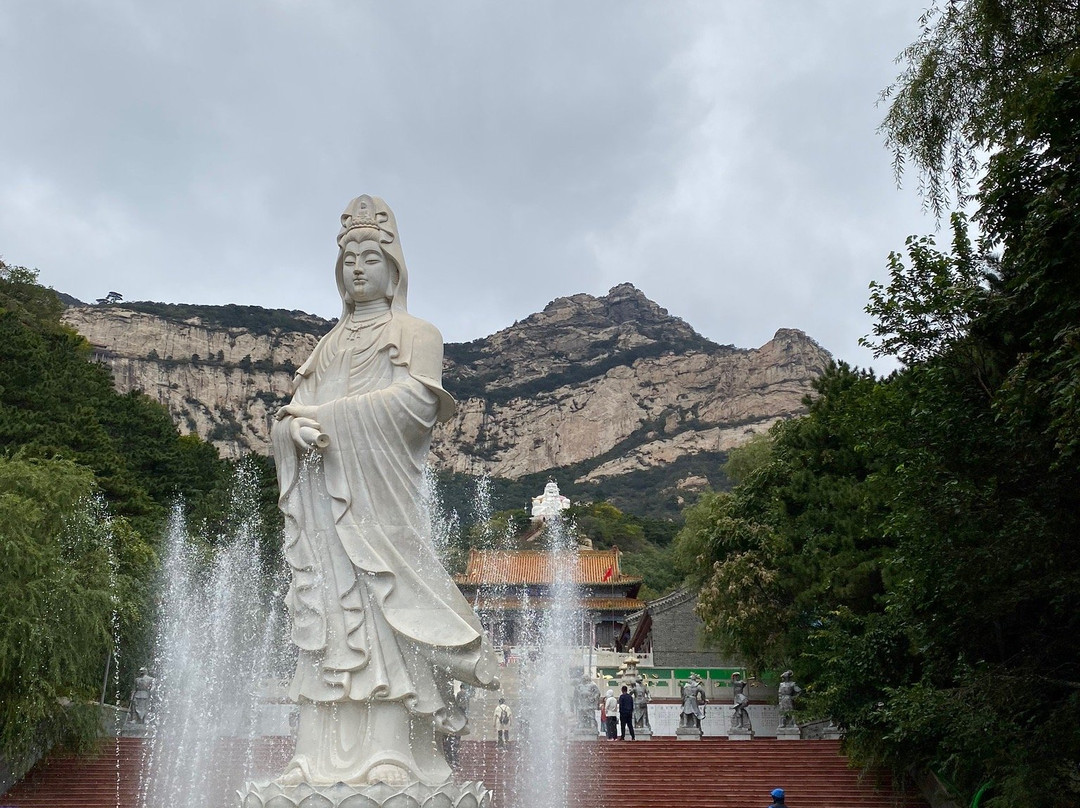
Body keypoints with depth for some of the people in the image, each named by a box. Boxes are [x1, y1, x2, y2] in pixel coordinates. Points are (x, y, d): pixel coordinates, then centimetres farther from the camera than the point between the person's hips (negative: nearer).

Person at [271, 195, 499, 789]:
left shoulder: (415, 333, 12)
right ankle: (321, 758, -4)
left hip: (380, 494, -5)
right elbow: (286, 421, 17)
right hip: (324, 503, 5)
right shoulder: (326, 347, 27)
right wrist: (300, 428, -9)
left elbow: (416, 401, -7)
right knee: (326, 616, -3)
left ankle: (390, 758, -14)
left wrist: (326, 415, -7)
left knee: (381, 608, -13)